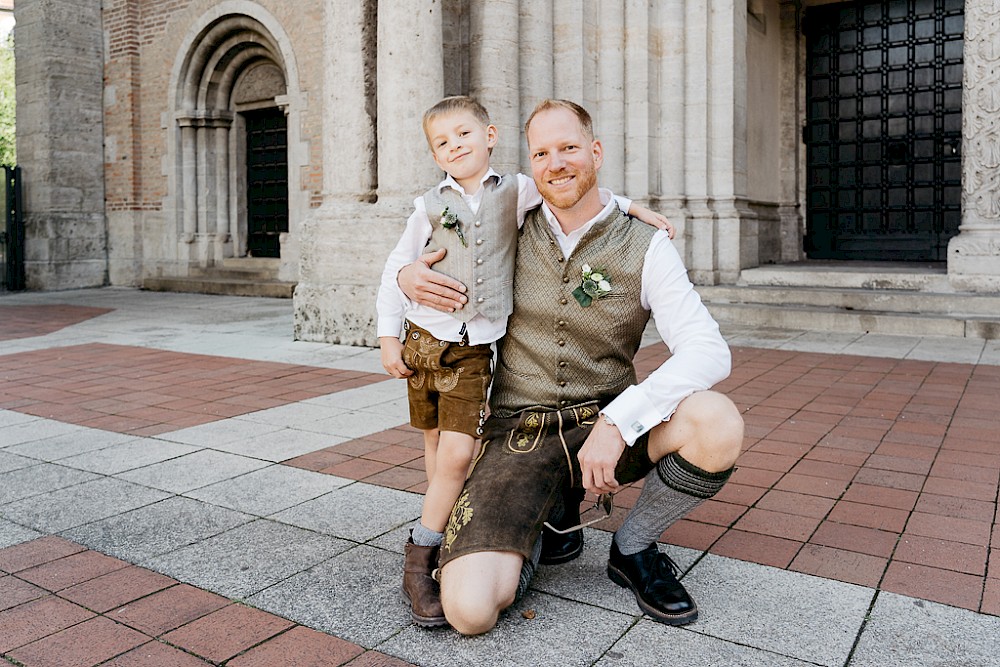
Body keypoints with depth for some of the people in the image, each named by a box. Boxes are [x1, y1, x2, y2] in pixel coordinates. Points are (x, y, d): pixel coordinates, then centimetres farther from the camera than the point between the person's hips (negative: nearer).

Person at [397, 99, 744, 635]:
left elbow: (708, 352, -16)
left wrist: (618, 421, -28)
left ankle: (633, 548, 0)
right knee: (469, 609, -23)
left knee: (718, 423, -30)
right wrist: (408, 278, -8)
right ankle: (525, 539, 15)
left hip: (604, 424, 1)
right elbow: (435, 259, 18)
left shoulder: (646, 247, -4)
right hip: (517, 433, -1)